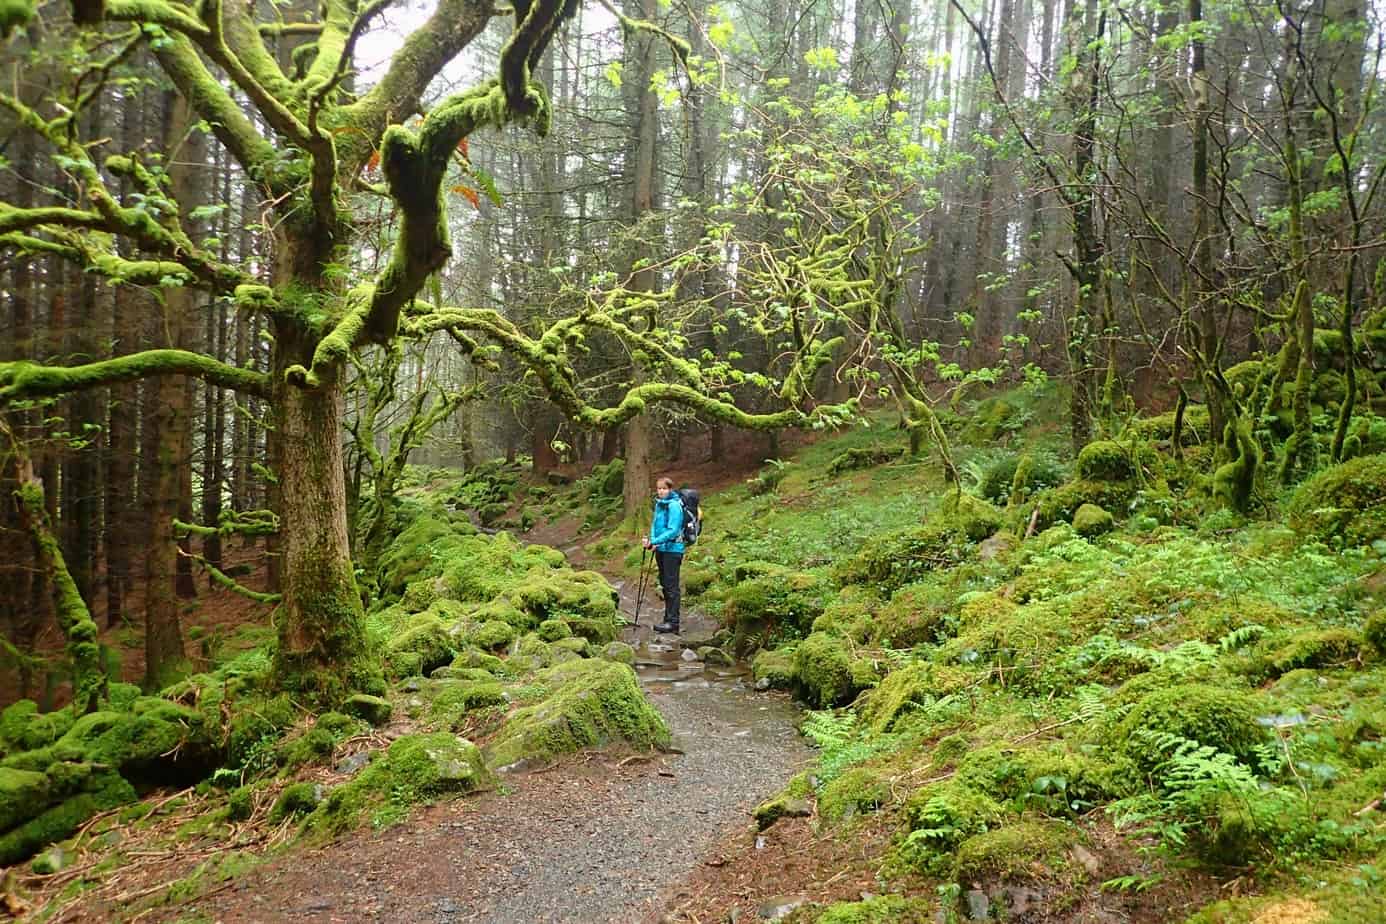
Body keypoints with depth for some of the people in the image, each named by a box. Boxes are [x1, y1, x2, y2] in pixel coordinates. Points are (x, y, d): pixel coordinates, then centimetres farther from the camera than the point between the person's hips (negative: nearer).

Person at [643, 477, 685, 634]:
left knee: (671, 586, -5)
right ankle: (668, 618, 25)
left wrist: (654, 541, -25)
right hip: (660, 549, 9)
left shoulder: (674, 505, -16)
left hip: (672, 549, -9)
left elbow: (673, 530, -22)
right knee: (664, 584, 15)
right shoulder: (658, 504, 9)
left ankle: (673, 622, -1)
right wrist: (652, 540, -3)